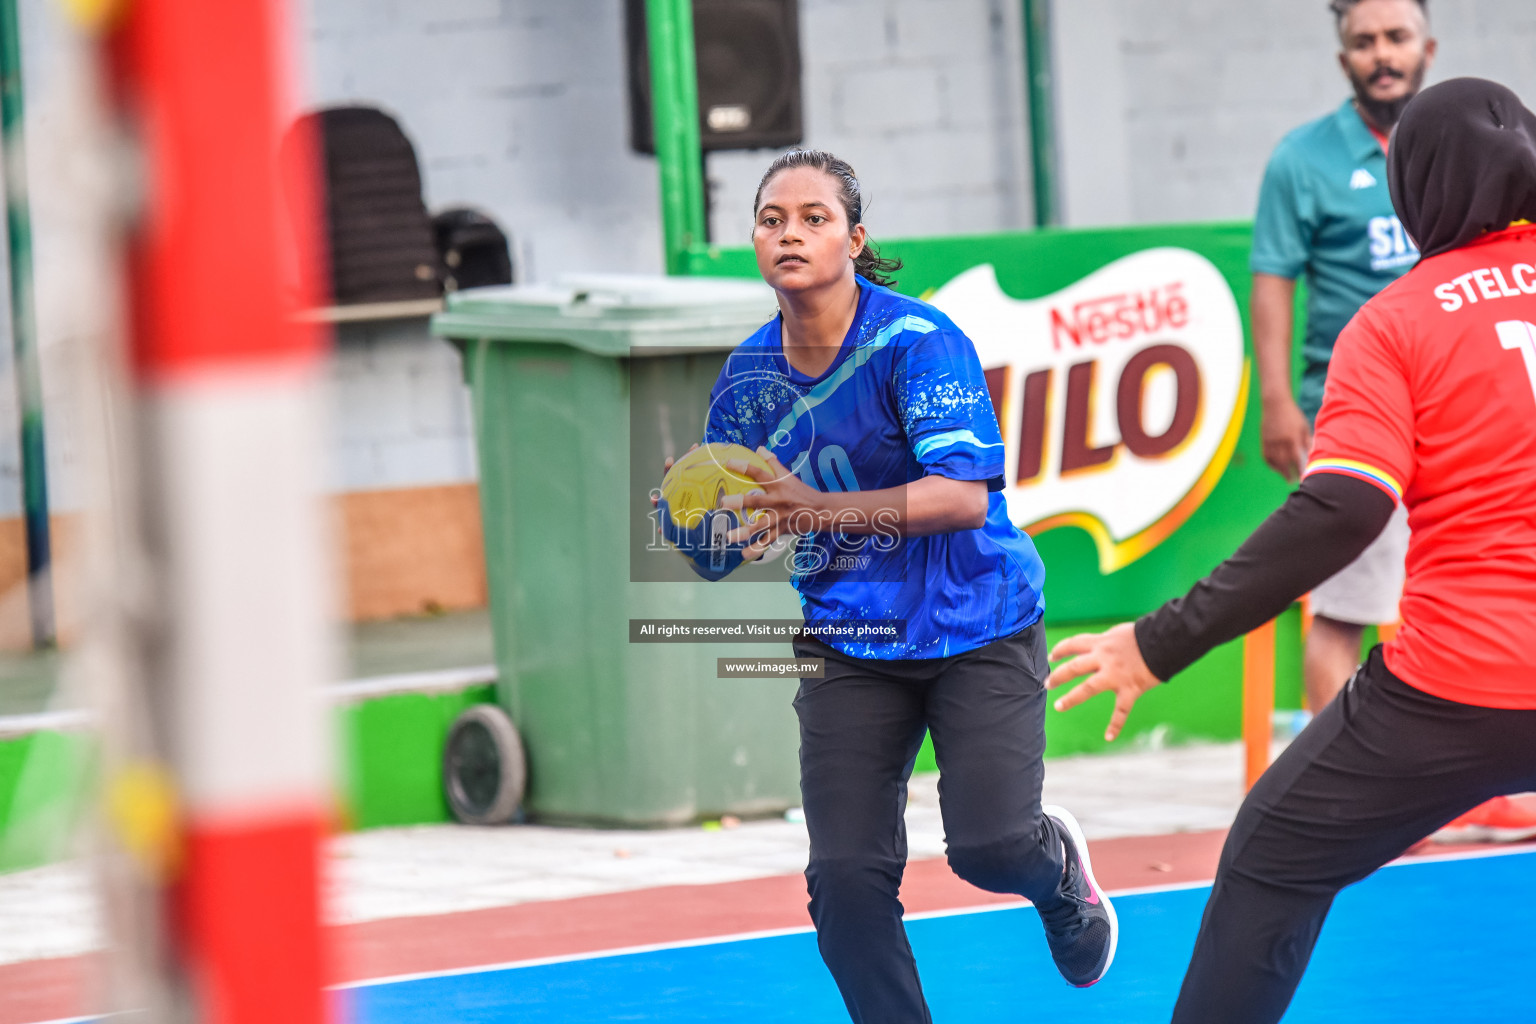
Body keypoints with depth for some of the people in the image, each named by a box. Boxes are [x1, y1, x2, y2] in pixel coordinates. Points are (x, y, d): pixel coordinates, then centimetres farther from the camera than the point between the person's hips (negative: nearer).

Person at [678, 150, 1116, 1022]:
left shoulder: (918, 341, -17)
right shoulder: (747, 376, 0)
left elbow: (966, 495, -28)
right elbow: (743, 532, 11)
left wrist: (820, 508, -38)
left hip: (978, 628, -4)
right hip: (848, 644, 4)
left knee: (990, 845, -15)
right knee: (846, 877, -9)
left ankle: (1060, 865, 24)